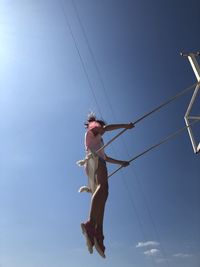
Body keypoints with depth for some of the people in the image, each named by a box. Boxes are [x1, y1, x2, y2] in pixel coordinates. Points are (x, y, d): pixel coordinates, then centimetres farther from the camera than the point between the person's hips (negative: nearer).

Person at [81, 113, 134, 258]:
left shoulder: (98, 140, 42)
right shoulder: (92, 129, 19)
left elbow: (105, 157, 43)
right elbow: (105, 128, -4)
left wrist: (121, 162, 44)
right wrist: (125, 125, 0)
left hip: (97, 160, 8)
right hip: (94, 160, -8)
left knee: (101, 191, -11)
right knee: (103, 187, -32)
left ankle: (97, 236, -27)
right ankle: (91, 224, -53)